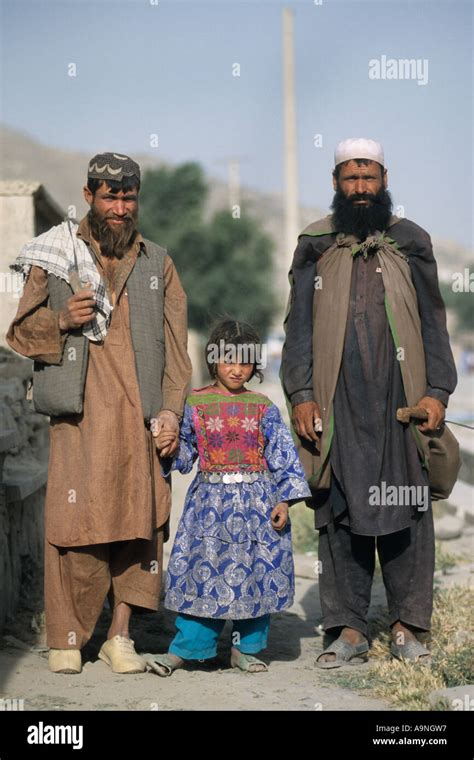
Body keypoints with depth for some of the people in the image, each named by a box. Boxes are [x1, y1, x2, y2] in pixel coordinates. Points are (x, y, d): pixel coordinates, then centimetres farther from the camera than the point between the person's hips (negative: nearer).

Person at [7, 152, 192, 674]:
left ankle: (120, 636, 7)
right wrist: (62, 321, -9)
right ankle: (66, 640, 3)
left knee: (140, 522, -2)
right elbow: (21, 330, 11)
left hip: (139, 414, 2)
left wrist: (171, 407, 2)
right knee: (74, 522, -7)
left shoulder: (157, 264, 18)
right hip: (79, 411, -2)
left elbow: (175, 343, 13)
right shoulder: (54, 257, 12)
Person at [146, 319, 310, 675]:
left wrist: (284, 500, -4)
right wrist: (167, 448, -14)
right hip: (211, 502, -1)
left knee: (258, 573, 3)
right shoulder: (195, 404, 3)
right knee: (203, 571, -3)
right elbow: (183, 456, 8)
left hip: (258, 503, 1)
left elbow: (284, 456, 3)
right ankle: (185, 648, 4)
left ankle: (246, 647, 17)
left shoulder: (263, 407, 4)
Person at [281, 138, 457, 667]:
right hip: (337, 404, 0)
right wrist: (300, 394, -2)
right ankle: (348, 629, 8)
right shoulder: (314, 246, 11)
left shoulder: (410, 243, 11)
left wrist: (436, 391, -2)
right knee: (339, 512, 1)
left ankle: (407, 627, 7)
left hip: (401, 403, 0)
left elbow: (432, 323, 9)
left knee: (406, 511, -1)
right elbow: (299, 327, 9)